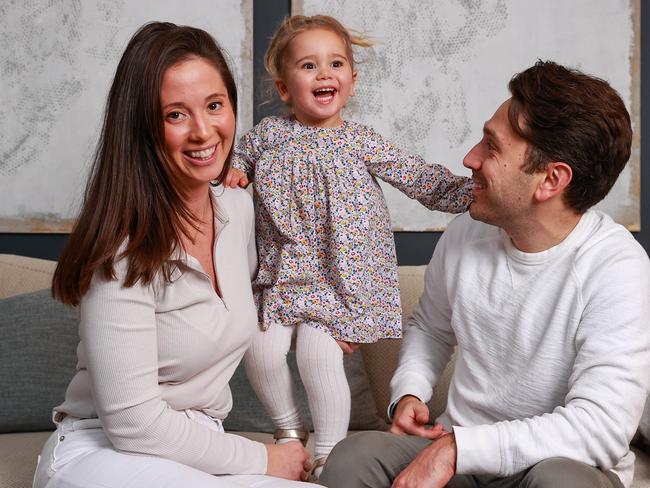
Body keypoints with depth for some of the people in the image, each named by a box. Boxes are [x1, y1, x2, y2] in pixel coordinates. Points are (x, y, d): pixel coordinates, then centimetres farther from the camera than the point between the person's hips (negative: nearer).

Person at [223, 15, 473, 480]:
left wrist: (469, 190, -18)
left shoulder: (361, 141, -3)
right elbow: (237, 161, 22)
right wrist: (231, 171, -1)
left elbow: (420, 177, -4)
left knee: (318, 353, -17)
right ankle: (290, 426, 22)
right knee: (261, 349, -10)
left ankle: (329, 454, 6)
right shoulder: (267, 134, 3)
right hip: (281, 272, 3)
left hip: (340, 276, -3)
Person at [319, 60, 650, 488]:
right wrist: (409, 392, -1)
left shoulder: (615, 268, -20)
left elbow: (601, 426, -28)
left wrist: (455, 449, -30)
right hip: (455, 450, 4)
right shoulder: (465, 235, -2)